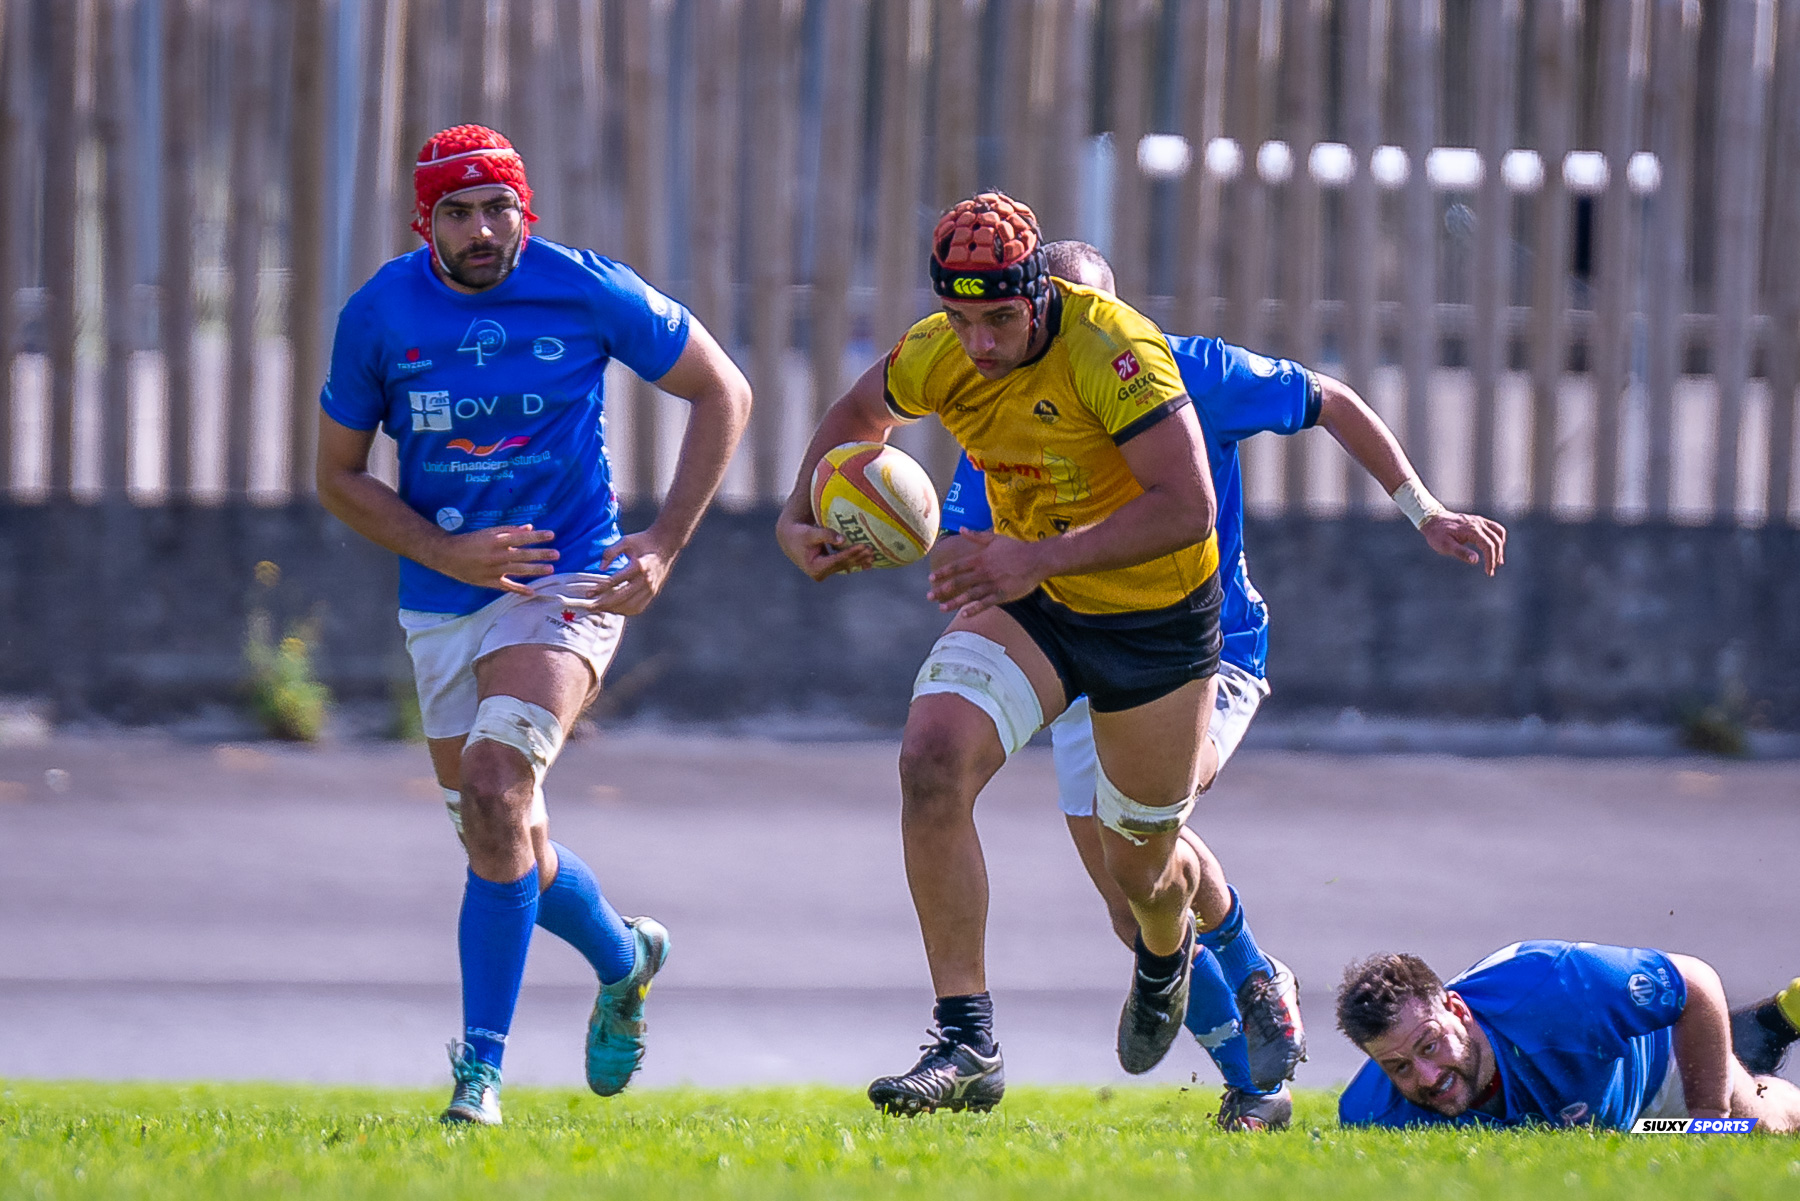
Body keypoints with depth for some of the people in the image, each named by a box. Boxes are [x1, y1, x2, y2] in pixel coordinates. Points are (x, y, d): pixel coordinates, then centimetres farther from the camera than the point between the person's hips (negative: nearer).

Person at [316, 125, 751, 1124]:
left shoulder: (587, 292, -10)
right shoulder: (379, 316, -5)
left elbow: (720, 393, 2)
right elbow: (339, 475, 5)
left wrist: (664, 545, -7)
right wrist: (446, 553, -12)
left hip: (567, 583, -4)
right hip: (441, 607, 4)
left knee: (492, 792, -24)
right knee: (505, 844, 10)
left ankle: (481, 1068, -17)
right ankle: (624, 958, 44)